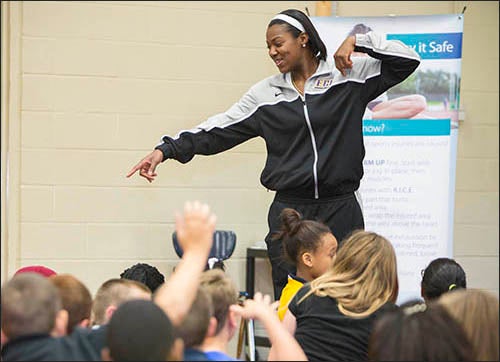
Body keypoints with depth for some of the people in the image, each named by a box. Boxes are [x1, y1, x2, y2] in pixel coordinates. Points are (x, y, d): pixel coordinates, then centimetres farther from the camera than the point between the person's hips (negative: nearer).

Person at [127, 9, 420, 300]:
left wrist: (357, 41, -8)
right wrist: (166, 150, 1)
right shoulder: (266, 93, 10)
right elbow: (220, 130, 8)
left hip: (340, 210, -2)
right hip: (289, 211, 2)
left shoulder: (348, 76, 2)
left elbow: (407, 60, 1)